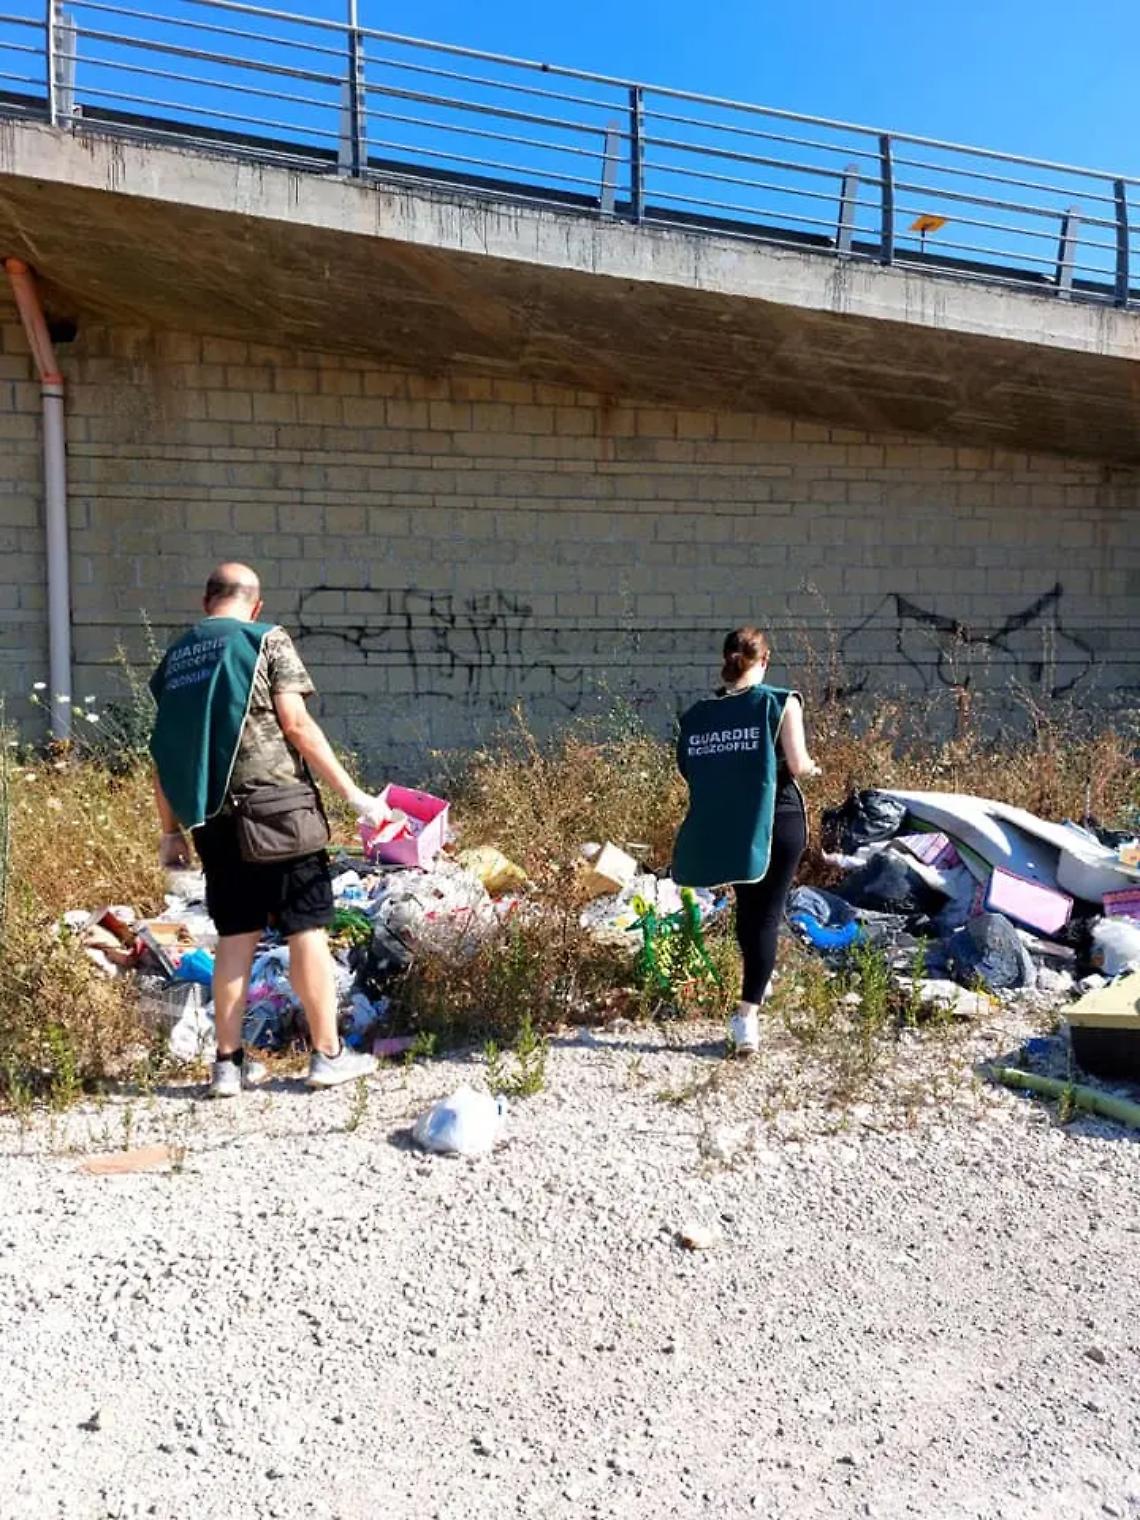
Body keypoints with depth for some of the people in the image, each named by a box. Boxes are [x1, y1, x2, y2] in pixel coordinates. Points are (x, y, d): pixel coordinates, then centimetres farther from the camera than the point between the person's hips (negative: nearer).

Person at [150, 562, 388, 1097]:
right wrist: (352, 793, -9)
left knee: (236, 935, 12)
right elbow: (296, 724, -11)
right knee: (306, 928, 3)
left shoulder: (175, 656, 14)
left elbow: (164, 751, 13)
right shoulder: (267, 640, -2)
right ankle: (328, 1054, 8)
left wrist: (171, 830, 19)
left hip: (213, 818, 6)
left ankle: (229, 1063, 17)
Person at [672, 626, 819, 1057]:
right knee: (767, 913, 1)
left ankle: (758, 978, 45)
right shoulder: (780, 702, -8)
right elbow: (797, 765, -12)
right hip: (776, 821, -4)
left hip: (723, 827, 4)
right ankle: (747, 1014, -7)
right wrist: (812, 766, 11)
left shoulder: (698, 713, 2)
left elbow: (691, 771, 3)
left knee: (746, 908, 23)